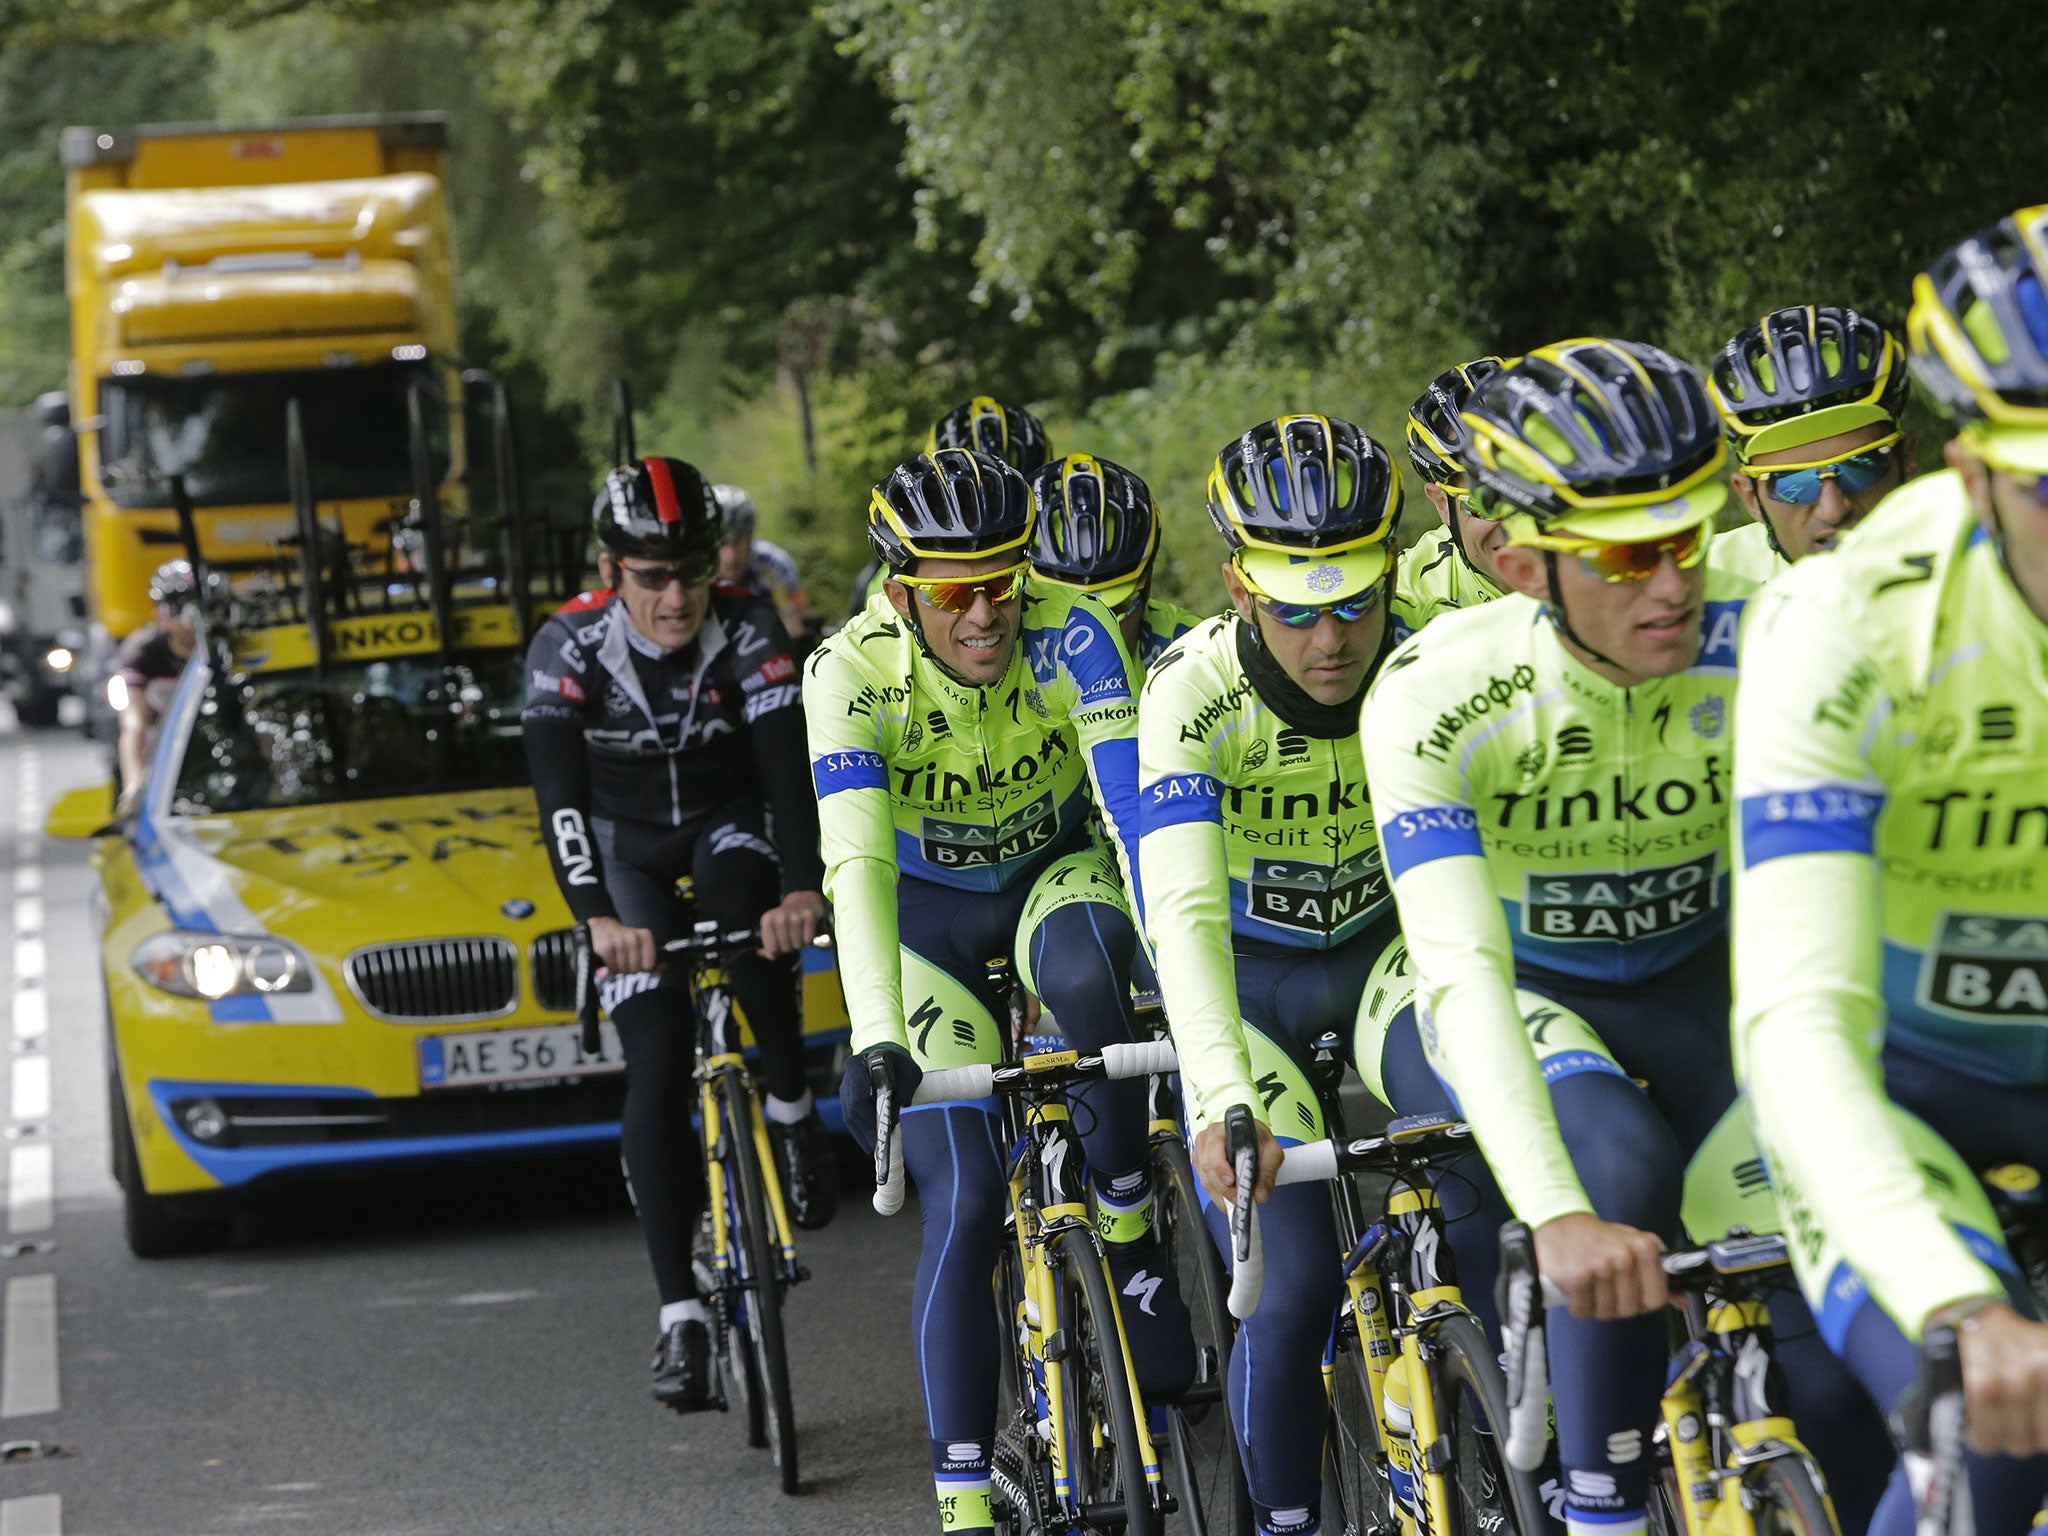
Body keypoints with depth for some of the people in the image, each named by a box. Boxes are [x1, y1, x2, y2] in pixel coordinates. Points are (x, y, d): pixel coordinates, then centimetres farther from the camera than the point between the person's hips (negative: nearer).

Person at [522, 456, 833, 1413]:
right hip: (627, 847, 0)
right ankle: (680, 1316, -11)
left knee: (745, 893, -38)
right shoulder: (568, 649, -23)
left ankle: (791, 1110, -17)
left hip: (728, 821, 0)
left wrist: (801, 889, -49)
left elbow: (789, 763, -32)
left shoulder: (748, 634, -22)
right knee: (657, 1067, -13)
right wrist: (599, 918, -47)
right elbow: (560, 793, -31)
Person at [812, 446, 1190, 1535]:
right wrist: (875, 1037, -52)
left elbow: (1133, 803, -36)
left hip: (1055, 873, 1)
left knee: (1086, 978, -36)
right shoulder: (852, 676, -29)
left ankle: (1130, 1242, -14)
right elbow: (856, 863, -39)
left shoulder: (1068, 636, -27)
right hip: (928, 913, -1)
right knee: (964, 1209, -12)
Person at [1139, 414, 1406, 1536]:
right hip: (1246, 979, -2)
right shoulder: (1195, 692, -29)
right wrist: (1222, 1104, -52)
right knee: (1292, 1286, -12)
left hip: (1381, 948, 2)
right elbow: (1183, 910, -39)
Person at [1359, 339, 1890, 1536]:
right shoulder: (1436, 698, -28)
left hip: (1691, 990, 2)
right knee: (1623, 1164, -34)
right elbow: (1463, 972, -38)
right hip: (1507, 1006, -2)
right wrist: (1560, 1217, -52)